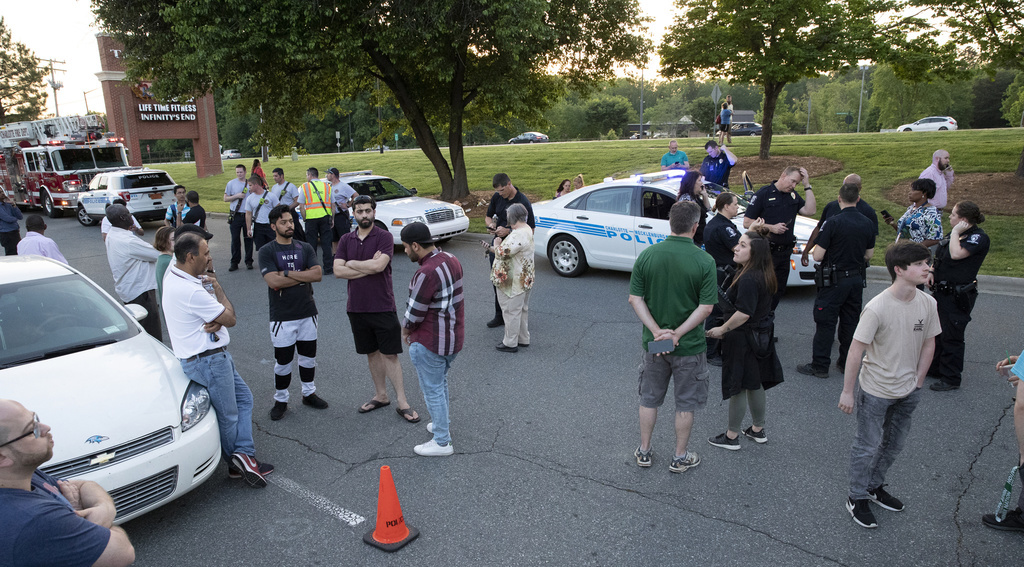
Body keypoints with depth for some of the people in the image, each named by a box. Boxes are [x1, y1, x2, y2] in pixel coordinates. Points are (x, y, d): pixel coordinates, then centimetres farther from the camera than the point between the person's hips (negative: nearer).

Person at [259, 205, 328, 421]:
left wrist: (287, 273, -15)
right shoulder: (267, 251, -5)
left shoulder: (305, 248, 5)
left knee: (308, 356, 15)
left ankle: (309, 394, 33)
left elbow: (318, 274, -9)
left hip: (307, 313, 4)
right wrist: (303, 276, -11)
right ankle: (281, 400, 22)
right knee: (282, 361, 4)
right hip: (282, 316, -4)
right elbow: (273, 281, -19)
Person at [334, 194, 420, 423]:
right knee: (372, 353, 15)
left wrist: (352, 263, -8)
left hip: (383, 307, -4)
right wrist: (369, 267, -13)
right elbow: (338, 270, -5)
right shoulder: (346, 240, 6)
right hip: (356, 308, 4)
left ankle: (402, 402, 8)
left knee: (390, 354, 1)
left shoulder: (384, 237, -7)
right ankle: (381, 396, 30)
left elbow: (379, 265, -21)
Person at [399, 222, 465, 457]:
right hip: (454, 337, 9)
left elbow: (414, 312, -20)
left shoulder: (426, 273, -27)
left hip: (430, 343, -9)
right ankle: (440, 425, 42)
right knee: (441, 383, 25)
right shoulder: (451, 260, 2)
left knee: (432, 390, 6)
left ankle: (442, 442, 17)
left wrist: (406, 330, 2)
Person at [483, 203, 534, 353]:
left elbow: (502, 253, -27)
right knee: (522, 309, 20)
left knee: (511, 311, 1)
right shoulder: (527, 230, 9)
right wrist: (491, 248, 12)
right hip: (523, 280, 11)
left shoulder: (518, 235, -27)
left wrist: (497, 244, -7)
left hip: (513, 282, -11)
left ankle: (510, 343, 12)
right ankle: (523, 339, 32)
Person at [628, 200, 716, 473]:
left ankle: (644, 451, 31)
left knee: (649, 399, 18)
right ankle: (680, 457, 27)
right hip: (689, 346, -2)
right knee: (686, 404, 15)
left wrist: (657, 330, -12)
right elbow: (705, 307, -17)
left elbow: (635, 299, -8)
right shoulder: (704, 261, -15)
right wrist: (677, 334, -16)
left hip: (653, 342, 3)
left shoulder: (647, 255, -7)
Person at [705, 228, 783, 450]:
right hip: (760, 336, 9)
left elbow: (743, 314, -28)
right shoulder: (763, 275, 4)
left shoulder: (748, 279, -25)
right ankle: (758, 430, 36)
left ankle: (732, 436, 18)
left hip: (743, 339, -9)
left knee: (737, 388, 4)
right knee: (755, 384, 21)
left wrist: (722, 330, -18)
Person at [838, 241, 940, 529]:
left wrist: (917, 382, 6)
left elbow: (928, 343, 6)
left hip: (908, 391, 6)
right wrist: (847, 392, -15)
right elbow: (856, 350, -20)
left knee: (894, 444, 21)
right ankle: (857, 498, 26)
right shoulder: (877, 307, -25)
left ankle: (875, 486, 43)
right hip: (875, 391, -6)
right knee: (868, 446, 7)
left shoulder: (927, 303, -8)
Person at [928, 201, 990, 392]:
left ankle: (951, 378, 10)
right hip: (941, 291, 9)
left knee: (951, 336, -1)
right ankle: (935, 367, 34)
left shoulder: (979, 237, -14)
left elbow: (956, 254, -30)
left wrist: (955, 233, -18)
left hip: (958, 296, -9)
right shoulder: (956, 233, 11)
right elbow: (939, 257, 20)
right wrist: (931, 271, 2)